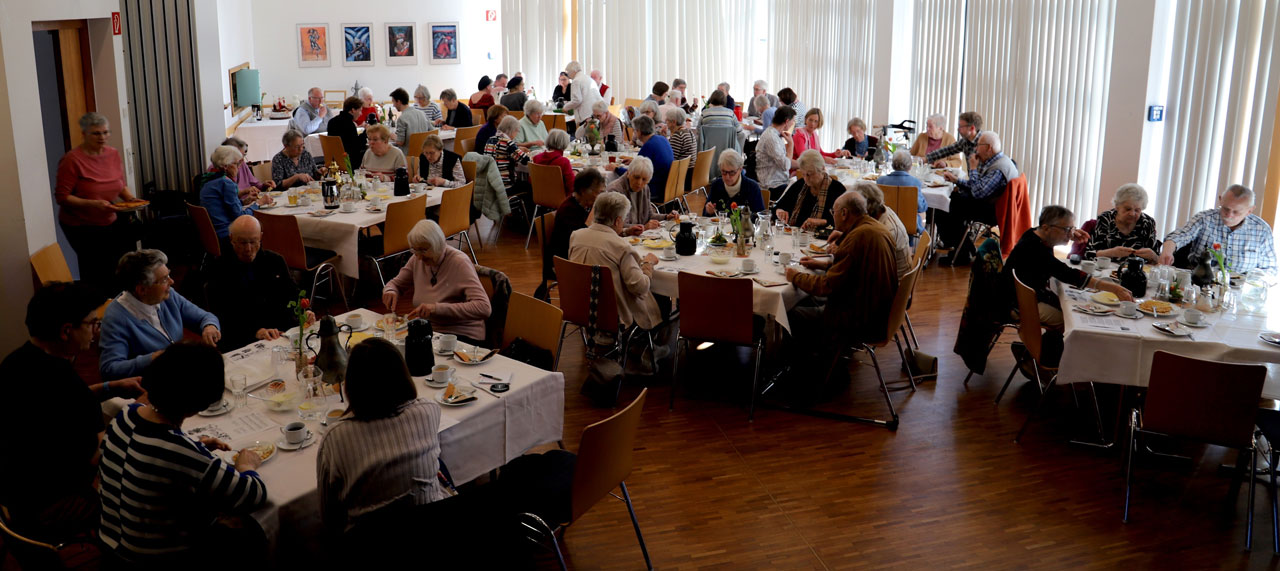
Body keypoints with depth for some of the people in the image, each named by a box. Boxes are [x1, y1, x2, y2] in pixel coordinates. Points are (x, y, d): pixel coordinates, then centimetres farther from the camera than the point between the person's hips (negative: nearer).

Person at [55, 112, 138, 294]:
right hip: (82, 226, -5)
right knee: (97, 273, -4)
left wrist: (131, 199, -7)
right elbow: (61, 197, -16)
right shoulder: (72, 160, -16)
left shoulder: (113, 154, 1)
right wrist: (93, 204, -28)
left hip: (110, 221, 5)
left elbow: (121, 185, 14)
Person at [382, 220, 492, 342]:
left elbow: (484, 308, -29)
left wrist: (437, 308, -36)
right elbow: (396, 283, 20)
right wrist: (390, 291, -6)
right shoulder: (417, 259, 2)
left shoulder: (459, 262, -17)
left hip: (461, 336, -6)